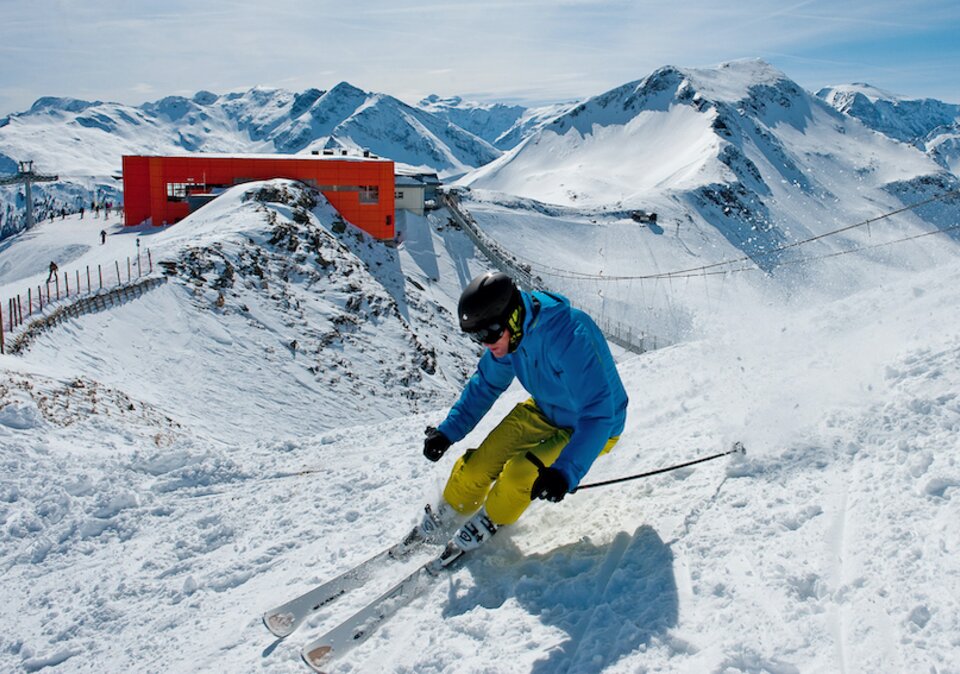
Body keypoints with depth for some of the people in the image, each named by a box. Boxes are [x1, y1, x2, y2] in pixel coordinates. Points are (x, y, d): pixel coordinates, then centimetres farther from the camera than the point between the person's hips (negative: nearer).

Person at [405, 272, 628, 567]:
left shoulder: (569, 337, -39)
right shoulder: (508, 335, -16)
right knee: (480, 462, -3)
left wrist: (565, 471, -50)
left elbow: (597, 414, -40)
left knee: (521, 472, -23)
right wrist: (448, 432, -3)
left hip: (591, 427, -6)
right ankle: (443, 519, 23)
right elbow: (485, 386, 2)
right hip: (544, 411, 6)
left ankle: (487, 523, 7)